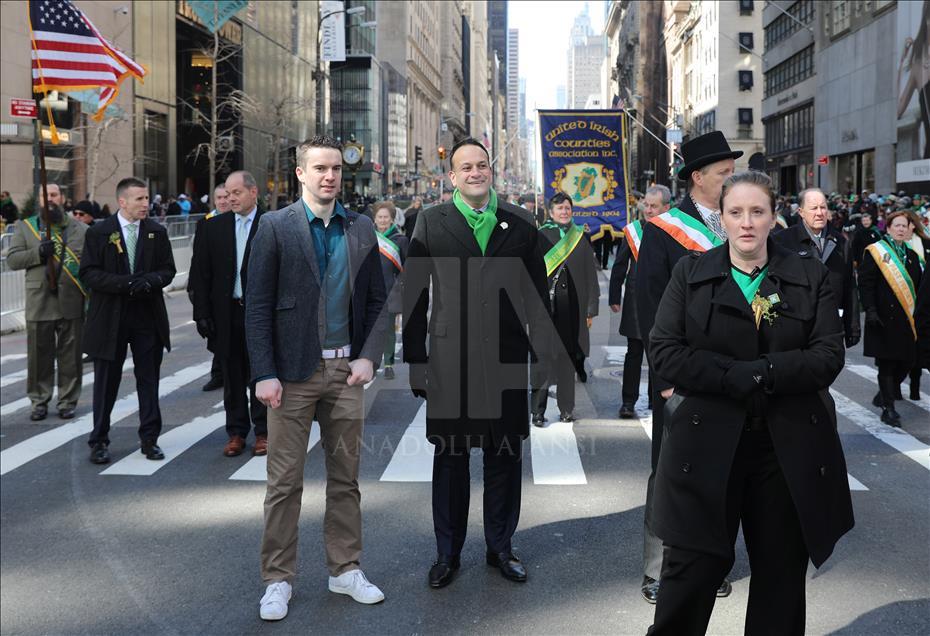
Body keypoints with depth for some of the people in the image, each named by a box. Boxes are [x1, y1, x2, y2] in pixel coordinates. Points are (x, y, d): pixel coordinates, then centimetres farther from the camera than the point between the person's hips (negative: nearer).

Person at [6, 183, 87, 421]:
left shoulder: (80, 229, 6)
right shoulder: (25, 227, 8)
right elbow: (12, 259, 1)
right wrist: (37, 253, -16)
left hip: (72, 303, 0)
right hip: (39, 302, 0)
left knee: (70, 357, 6)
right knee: (40, 356, 6)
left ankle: (68, 401, 16)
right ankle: (39, 401, 17)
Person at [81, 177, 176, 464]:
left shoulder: (157, 232, 6)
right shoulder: (98, 233, -2)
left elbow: (168, 269, 7)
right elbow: (88, 273, -7)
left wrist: (151, 280, -15)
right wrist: (124, 283, -20)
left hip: (148, 317, 2)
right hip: (110, 318, -2)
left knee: (149, 380, 7)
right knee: (106, 382, 6)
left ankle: (149, 439, 17)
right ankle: (99, 441, 18)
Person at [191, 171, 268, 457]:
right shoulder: (213, 228, 6)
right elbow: (200, 274, 5)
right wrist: (202, 314, -1)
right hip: (226, 313, 2)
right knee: (232, 377, 9)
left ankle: (262, 431, 17)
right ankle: (236, 433, 20)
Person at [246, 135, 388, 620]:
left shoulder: (361, 229, 7)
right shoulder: (275, 227, -3)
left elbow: (377, 301, 10)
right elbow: (257, 305, -5)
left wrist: (368, 356, -3)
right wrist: (264, 374, -10)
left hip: (345, 370, 3)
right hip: (293, 373, -3)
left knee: (345, 477, 11)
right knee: (284, 481, 4)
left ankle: (345, 570, 25)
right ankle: (278, 580, 16)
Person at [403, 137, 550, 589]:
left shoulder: (520, 224, 6)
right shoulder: (431, 222, 2)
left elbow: (538, 296, 8)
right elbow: (414, 297, 2)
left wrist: (544, 354, 3)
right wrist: (415, 360, -3)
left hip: (507, 360, 1)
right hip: (449, 360, -1)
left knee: (505, 458, 10)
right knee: (450, 457, 8)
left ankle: (500, 547, 28)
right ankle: (447, 552, 24)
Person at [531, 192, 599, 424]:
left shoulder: (580, 238, 9)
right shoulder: (540, 237, 1)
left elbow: (590, 275, 10)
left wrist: (590, 309, 5)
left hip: (572, 307, 3)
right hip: (544, 306, -3)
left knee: (567, 357, 8)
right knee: (543, 357, -4)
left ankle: (566, 409, 16)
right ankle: (538, 411, 1)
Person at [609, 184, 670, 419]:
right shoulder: (633, 230, 1)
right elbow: (619, 266, 6)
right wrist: (614, 298, 3)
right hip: (636, 301, 0)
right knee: (634, 352, 1)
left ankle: (656, 399, 25)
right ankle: (628, 401, 5)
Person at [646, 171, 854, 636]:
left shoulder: (810, 276, 7)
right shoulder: (691, 274, 6)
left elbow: (828, 357, -3)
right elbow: (664, 352, -6)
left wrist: (763, 373, -16)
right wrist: (740, 378, -15)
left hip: (789, 449, 2)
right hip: (708, 444, -1)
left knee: (782, 572, 10)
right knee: (693, 569, -1)